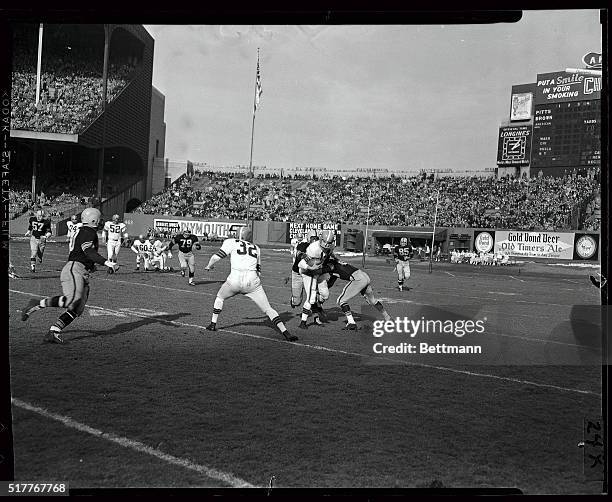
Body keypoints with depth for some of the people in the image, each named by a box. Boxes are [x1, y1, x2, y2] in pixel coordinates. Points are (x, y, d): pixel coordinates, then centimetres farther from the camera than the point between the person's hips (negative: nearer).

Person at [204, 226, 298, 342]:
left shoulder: (231, 243, 12)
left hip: (235, 279, -1)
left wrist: (209, 266, 25)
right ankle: (286, 333, -3)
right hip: (252, 282, 2)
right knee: (268, 309, 7)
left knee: (220, 297, 29)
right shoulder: (256, 248, 22)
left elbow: (216, 257, 6)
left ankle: (213, 324, 32)